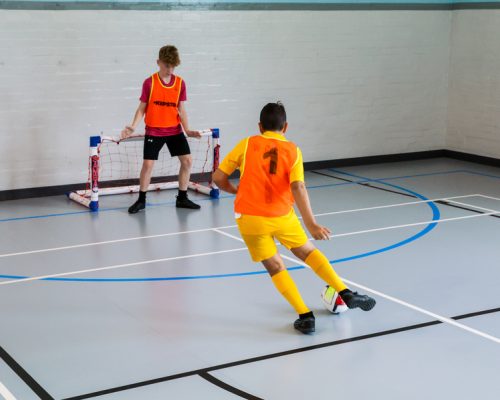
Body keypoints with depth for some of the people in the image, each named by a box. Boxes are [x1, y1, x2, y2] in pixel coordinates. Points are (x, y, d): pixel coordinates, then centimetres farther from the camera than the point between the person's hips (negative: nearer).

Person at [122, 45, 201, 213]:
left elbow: (181, 109, 4)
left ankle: (182, 198, 13)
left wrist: (187, 130, -5)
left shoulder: (180, 83, -1)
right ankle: (141, 200, 11)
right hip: (153, 131, -3)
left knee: (187, 160, -2)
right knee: (148, 164, -6)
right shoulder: (149, 83, -8)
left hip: (175, 130, 3)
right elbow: (142, 108, -2)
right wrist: (133, 126, -15)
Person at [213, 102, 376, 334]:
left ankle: (305, 317, 3)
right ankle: (346, 294, 17)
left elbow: (218, 177, 2)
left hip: (249, 218, 0)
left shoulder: (246, 145, 2)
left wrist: (236, 191, 22)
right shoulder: (292, 150, 2)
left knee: (275, 267, 12)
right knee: (308, 251, 22)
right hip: (281, 216, 1)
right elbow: (298, 188, -13)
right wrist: (311, 224, -17)